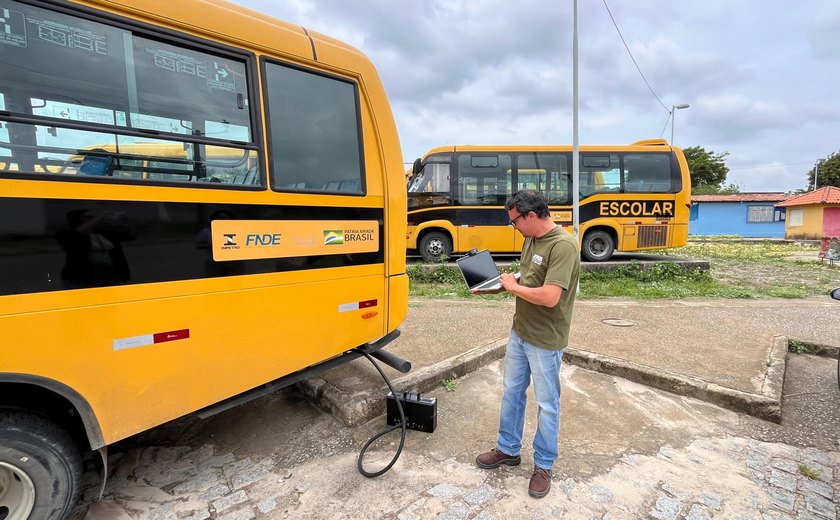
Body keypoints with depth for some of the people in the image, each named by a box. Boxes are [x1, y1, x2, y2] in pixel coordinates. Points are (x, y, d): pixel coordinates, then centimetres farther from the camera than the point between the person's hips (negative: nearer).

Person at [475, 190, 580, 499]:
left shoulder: (563, 245, -23)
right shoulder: (531, 240, 5)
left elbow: (549, 297, -30)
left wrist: (513, 286, -16)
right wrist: (503, 283, -1)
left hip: (545, 341, -8)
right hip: (519, 332, 9)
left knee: (546, 404, 11)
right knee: (512, 392, 19)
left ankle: (544, 465, 31)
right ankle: (508, 449, 39)